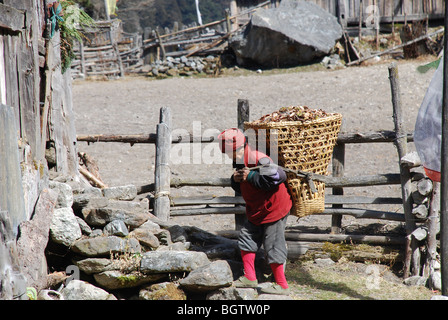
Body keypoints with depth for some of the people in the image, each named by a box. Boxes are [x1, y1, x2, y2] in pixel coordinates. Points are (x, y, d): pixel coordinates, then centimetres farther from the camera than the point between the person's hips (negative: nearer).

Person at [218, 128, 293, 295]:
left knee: (273, 246, -4)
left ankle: (282, 285, 7)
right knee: (246, 238, 13)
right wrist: (235, 180, -8)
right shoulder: (240, 162, 6)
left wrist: (251, 176, -26)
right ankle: (249, 278, 23)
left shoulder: (258, 159, -24)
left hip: (273, 209, -10)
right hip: (256, 211, 10)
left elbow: (278, 176, -32)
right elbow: (239, 188, 17)